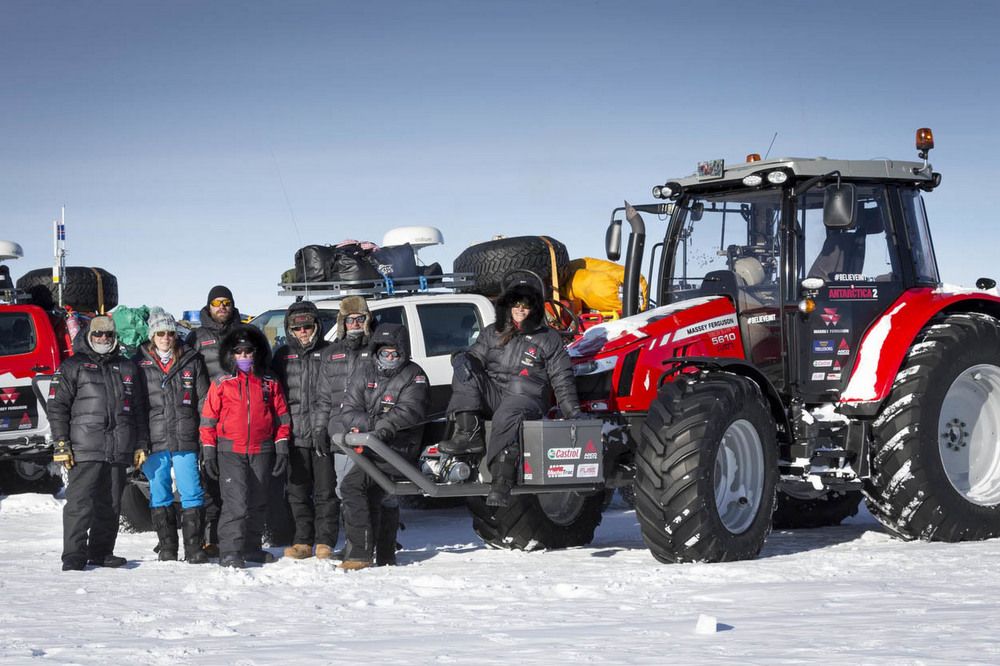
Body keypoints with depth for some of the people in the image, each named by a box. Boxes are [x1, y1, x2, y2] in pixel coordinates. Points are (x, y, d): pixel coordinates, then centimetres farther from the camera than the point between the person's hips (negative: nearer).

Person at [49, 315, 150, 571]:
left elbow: (139, 409, 21)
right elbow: (57, 406, 1)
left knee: (111, 504, 8)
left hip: (119, 451, 4)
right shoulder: (73, 367, 6)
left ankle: (101, 552, 17)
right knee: (80, 502, -11)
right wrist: (61, 443, -7)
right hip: (84, 450, -4)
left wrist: (141, 445, 14)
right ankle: (74, 556, -10)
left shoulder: (127, 368, 19)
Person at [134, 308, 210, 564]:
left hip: (185, 439, 0)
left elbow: (203, 400, 10)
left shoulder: (192, 361, 8)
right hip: (154, 440, 0)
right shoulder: (140, 363, 6)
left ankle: (194, 547, 2)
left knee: (192, 493, -3)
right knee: (159, 495, 5)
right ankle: (167, 547, 13)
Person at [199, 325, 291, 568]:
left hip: (261, 451, 3)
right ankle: (230, 551, -16)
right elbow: (208, 419, 3)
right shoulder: (221, 383, 1)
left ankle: (251, 546, 26)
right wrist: (209, 453, -1)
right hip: (230, 451, -3)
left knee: (258, 502, 12)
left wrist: (281, 450, 5)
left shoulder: (269, 384, 7)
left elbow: (281, 418, 11)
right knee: (236, 501, -15)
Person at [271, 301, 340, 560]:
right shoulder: (283, 356, 12)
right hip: (295, 432, 3)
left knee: (325, 489, 0)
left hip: (323, 433, -3)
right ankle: (303, 541, 12)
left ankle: (325, 541, 6)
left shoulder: (329, 353, 4)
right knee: (298, 490, 5)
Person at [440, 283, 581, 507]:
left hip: (525, 398, -4)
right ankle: (468, 434, -31)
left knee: (506, 416, -39)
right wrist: (462, 359, -12)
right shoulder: (492, 333, 21)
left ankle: (502, 482, -54)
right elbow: (476, 357, 14)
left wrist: (573, 412, 0)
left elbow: (562, 379, 10)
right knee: (464, 369, -20)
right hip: (492, 394, 4)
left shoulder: (548, 338, 13)